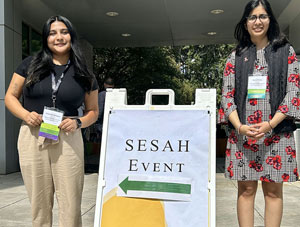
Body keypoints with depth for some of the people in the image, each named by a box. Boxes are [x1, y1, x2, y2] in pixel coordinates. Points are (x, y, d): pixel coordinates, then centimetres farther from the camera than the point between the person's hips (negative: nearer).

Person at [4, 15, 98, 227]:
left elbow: (93, 110, 12)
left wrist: (78, 122, -8)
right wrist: (26, 114, -9)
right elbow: (10, 96, 11)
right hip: (32, 137, 1)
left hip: (67, 139, 0)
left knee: (71, 205, -1)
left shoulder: (84, 75, 8)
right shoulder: (30, 65, 8)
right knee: (39, 203, 8)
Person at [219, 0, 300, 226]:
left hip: (277, 133, -1)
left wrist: (270, 125, -14)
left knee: (273, 190, 4)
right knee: (246, 189, 5)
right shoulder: (236, 56, 10)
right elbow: (227, 96, 4)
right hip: (242, 134, 1)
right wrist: (239, 126, -12)